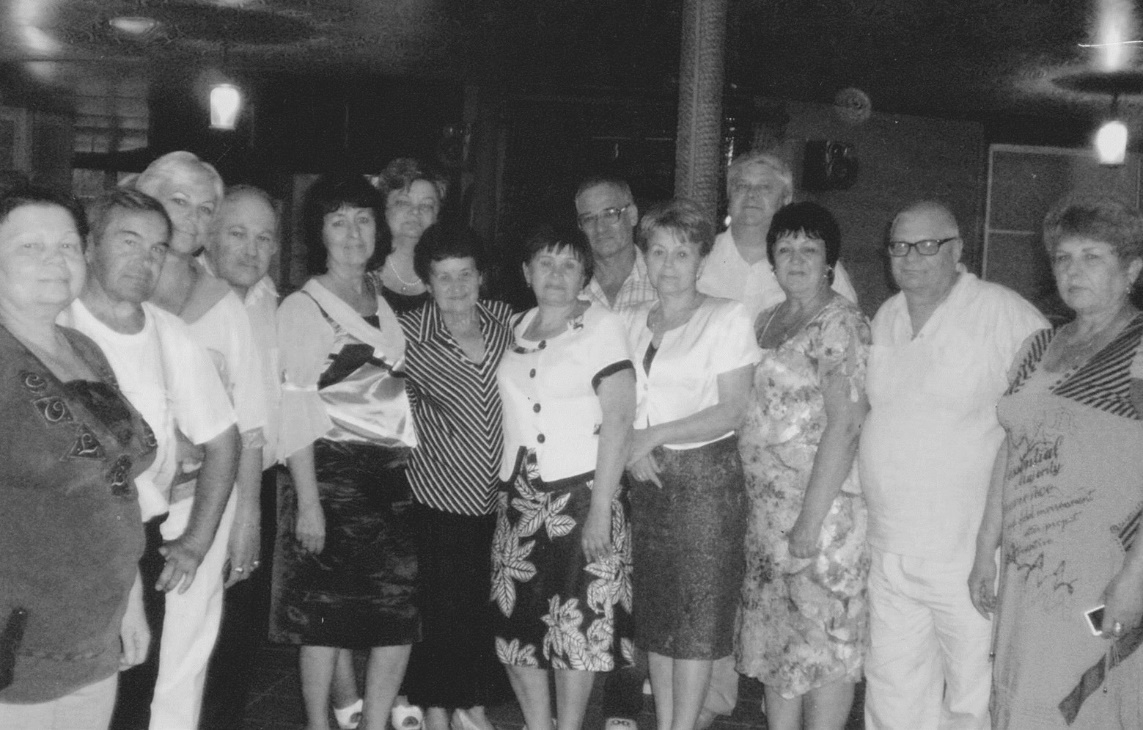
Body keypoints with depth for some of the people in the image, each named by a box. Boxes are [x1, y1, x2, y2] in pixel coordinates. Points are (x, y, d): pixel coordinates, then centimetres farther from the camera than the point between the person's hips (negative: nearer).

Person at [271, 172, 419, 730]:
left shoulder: (388, 304, 15)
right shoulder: (302, 308, -2)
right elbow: (296, 411, -8)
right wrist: (307, 503, -14)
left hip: (394, 474, 5)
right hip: (330, 473, -5)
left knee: (403, 613, 2)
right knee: (326, 616, 0)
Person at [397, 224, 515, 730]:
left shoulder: (504, 319, 0)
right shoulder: (407, 332, -10)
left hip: (497, 494, 3)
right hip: (440, 494, -3)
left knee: (487, 607, 12)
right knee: (440, 610, 5)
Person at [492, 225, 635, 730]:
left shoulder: (601, 327, -5)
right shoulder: (517, 328, 11)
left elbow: (618, 421, -11)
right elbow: (510, 410, 15)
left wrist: (600, 511, -17)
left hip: (580, 494, -5)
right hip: (518, 498, 5)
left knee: (576, 626, 0)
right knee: (517, 625, 6)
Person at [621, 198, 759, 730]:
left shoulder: (727, 318, -3)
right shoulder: (632, 321, 11)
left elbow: (732, 411, -10)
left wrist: (655, 435, -13)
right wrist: (630, 447, -7)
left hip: (707, 476, -5)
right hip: (646, 478, 5)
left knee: (699, 612, -2)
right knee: (655, 610, 8)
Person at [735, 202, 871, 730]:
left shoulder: (840, 322, -11)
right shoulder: (767, 321, 14)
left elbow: (845, 423, -18)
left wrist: (810, 522, -21)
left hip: (823, 507, -8)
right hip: (769, 508, 8)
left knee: (824, 639, 2)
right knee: (776, 637, 15)